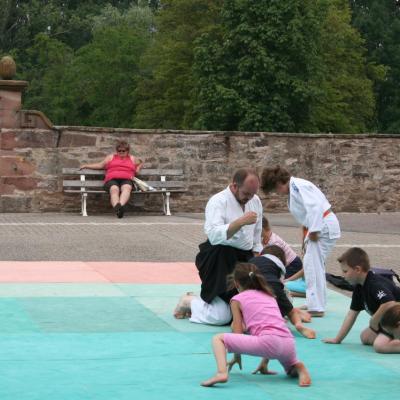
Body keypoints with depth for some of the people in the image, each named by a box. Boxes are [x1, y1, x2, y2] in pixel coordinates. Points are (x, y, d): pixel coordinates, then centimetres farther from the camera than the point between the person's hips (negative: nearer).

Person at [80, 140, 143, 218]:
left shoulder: (132, 158, 32)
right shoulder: (111, 157, 31)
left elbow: (140, 163, 46)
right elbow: (100, 165, 30)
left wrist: (138, 168, 23)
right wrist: (86, 166, 24)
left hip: (126, 180, 0)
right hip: (112, 180, 0)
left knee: (126, 188, -40)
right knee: (114, 189, -39)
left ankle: (120, 205, -68)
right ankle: (117, 208, -66)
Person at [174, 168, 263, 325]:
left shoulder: (255, 201, 7)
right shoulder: (218, 201, -16)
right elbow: (214, 235, -30)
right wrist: (240, 222, -36)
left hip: (244, 259, 7)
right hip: (219, 261, -7)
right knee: (221, 317, -14)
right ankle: (189, 301, 17)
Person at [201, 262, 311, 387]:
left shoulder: (237, 299, 15)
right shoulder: (270, 296, 31)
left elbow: (238, 333, 13)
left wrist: (237, 356, 29)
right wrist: (264, 363, 37)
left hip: (269, 341, -5)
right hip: (289, 344, 6)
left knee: (218, 338, 6)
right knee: (291, 370, 39)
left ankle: (221, 372, -20)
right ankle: (298, 367, 3)